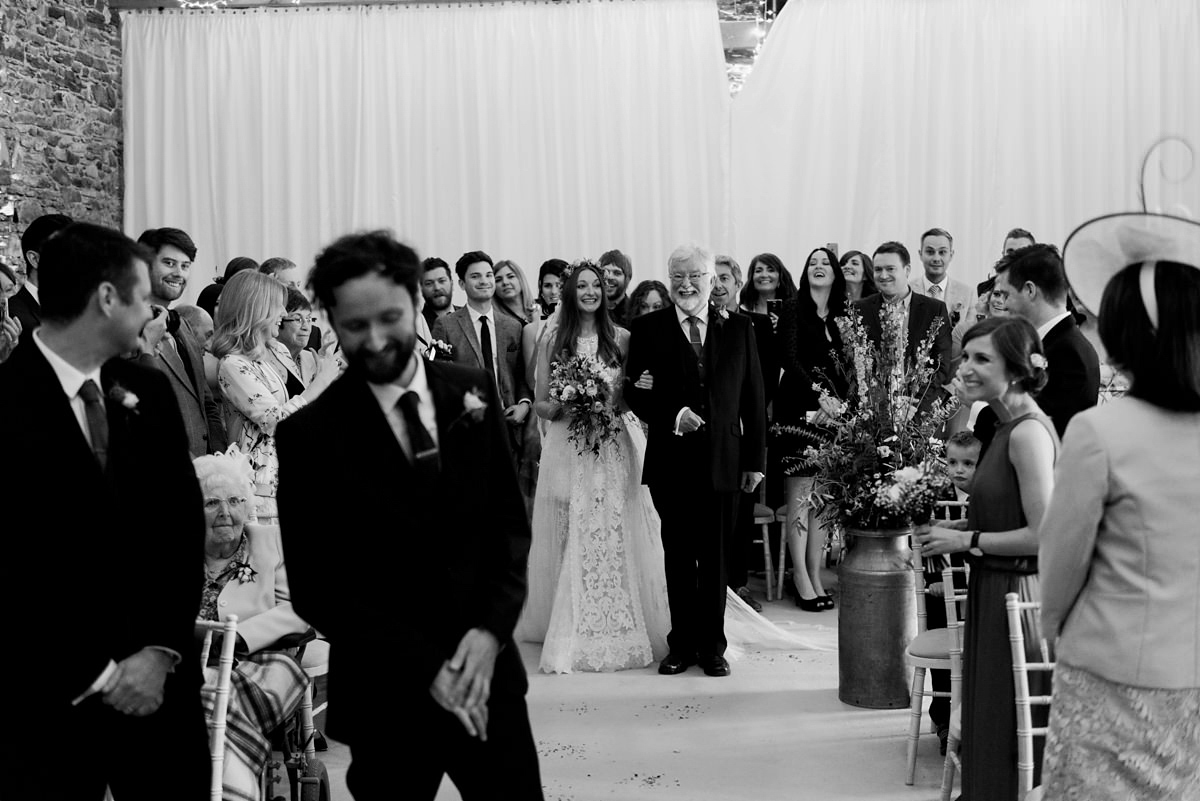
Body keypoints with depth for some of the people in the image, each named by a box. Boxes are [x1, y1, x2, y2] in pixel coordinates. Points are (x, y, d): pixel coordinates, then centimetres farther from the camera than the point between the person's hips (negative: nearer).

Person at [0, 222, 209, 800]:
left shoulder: (149, 392, 5)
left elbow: (183, 523, 4)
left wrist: (163, 650, -6)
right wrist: (93, 675, -10)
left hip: (158, 680, 5)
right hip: (50, 697, -4)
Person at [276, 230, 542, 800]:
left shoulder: (471, 391, 0)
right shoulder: (309, 435, -10)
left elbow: (509, 520, 5)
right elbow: (317, 589, -9)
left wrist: (491, 630, -8)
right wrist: (424, 668, -13)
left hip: (489, 673, 3)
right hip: (386, 694, -3)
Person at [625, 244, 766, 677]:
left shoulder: (738, 328, 7)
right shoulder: (648, 328, 3)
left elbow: (752, 398, 7)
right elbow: (634, 391, 1)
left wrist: (755, 459, 4)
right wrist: (672, 416, -15)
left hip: (723, 462, 1)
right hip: (670, 462, 0)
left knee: (715, 557, 7)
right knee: (678, 557, 8)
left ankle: (712, 645, 19)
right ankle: (682, 644, 20)